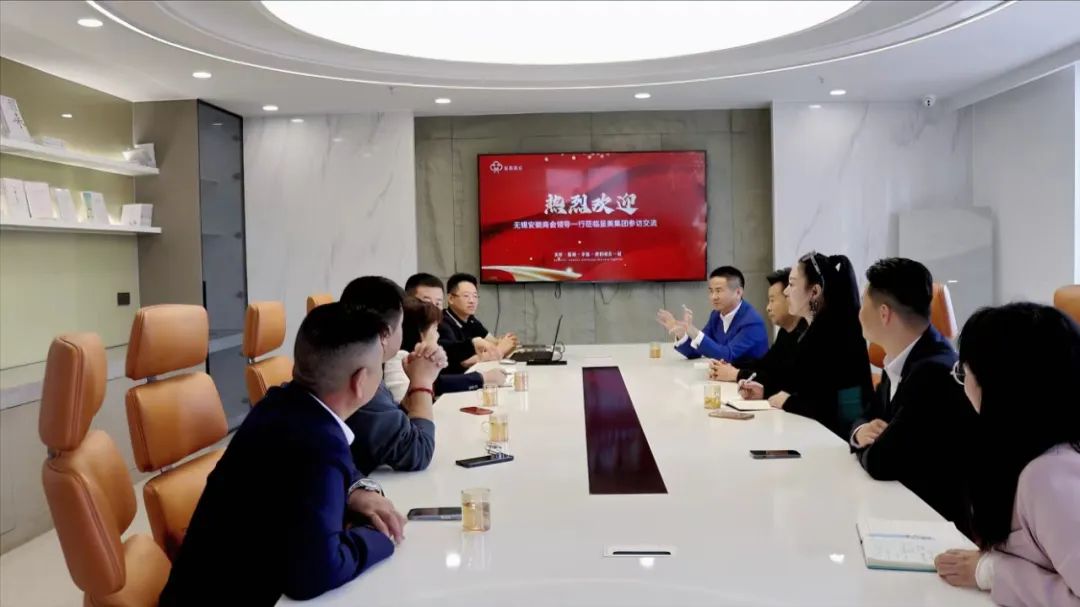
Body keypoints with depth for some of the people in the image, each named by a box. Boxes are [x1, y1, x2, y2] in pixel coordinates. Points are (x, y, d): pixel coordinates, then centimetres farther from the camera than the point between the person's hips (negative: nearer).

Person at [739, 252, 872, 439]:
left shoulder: (832, 331, -20)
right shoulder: (817, 328, 9)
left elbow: (825, 407, -27)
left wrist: (787, 402, -11)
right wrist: (765, 391, 6)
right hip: (821, 429, 8)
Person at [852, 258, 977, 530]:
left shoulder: (935, 371, -26)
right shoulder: (902, 360, 3)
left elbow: (880, 462, -28)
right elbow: (869, 417, 14)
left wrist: (865, 446, -6)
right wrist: (862, 432, -9)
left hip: (939, 515, -7)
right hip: (903, 498, 7)